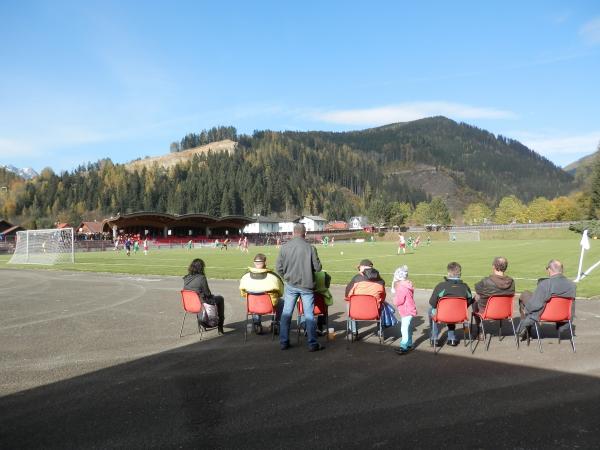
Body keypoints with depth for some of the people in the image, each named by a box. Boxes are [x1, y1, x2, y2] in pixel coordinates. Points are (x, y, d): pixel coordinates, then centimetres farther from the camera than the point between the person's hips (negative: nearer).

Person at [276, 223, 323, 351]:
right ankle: (312, 344, 11)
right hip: (306, 285, -2)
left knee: (286, 313, 13)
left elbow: (279, 268, -3)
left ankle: (284, 342, 19)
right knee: (309, 314, 6)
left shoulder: (284, 247, -7)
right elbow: (318, 267, -7)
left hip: (290, 285, 2)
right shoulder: (310, 248, -12)